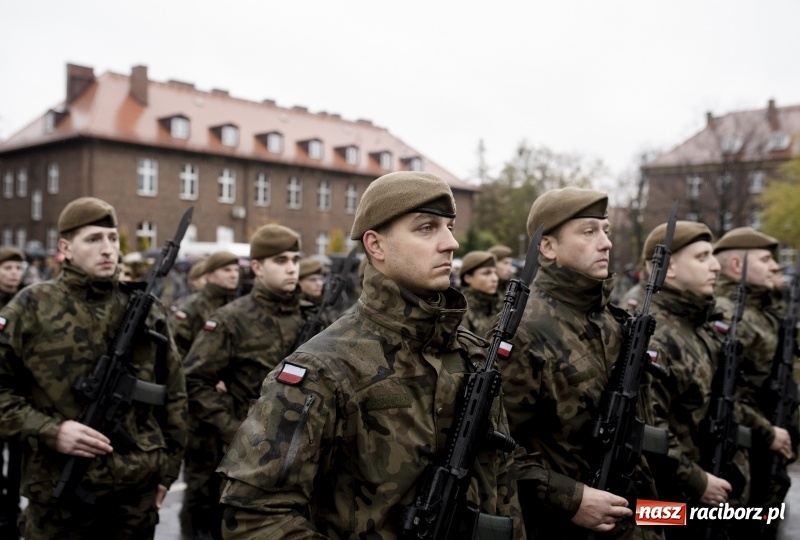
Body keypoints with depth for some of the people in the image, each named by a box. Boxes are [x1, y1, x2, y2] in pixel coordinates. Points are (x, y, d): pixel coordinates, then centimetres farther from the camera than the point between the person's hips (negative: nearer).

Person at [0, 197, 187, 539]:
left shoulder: (146, 309, 5)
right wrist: (50, 430, -16)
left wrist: (168, 468, 10)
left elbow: (174, 395, 10)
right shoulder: (31, 307, -4)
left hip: (137, 487, 3)